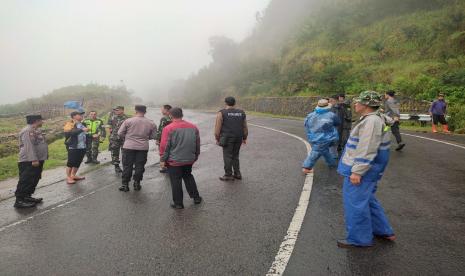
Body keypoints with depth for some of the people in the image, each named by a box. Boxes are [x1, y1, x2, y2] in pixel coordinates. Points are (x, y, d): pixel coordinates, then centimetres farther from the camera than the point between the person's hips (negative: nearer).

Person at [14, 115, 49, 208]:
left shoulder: (35, 130, 15)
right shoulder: (27, 131, -17)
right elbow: (29, 146, -24)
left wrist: (38, 159, 24)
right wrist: (34, 159, -27)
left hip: (38, 160, 10)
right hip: (28, 162, -10)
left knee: (34, 180, 16)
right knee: (26, 181, -6)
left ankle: (27, 197, 27)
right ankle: (19, 200, -1)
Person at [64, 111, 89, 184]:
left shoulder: (82, 124, 15)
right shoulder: (69, 124, -9)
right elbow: (71, 133, -27)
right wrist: (82, 130, -32)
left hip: (82, 147, 7)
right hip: (73, 147, -7)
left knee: (78, 162, 13)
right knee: (71, 162, 0)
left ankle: (73, 175, 26)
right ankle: (68, 177, 11)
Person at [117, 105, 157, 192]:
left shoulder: (128, 121, -7)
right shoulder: (151, 123, -1)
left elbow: (120, 133, -4)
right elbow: (153, 136, 4)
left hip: (129, 146, -1)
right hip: (143, 148, 2)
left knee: (127, 166, 8)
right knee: (139, 166, 10)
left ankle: (125, 184, 12)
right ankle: (137, 184, 16)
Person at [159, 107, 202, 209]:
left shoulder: (168, 129, -12)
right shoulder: (193, 127, 3)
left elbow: (164, 146, -13)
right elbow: (197, 144, 10)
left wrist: (162, 159, -4)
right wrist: (195, 156, 21)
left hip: (174, 161, -5)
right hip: (189, 160, 5)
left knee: (176, 181, 6)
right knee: (188, 177, 23)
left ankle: (178, 203, 12)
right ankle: (196, 197, 25)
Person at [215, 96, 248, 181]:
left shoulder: (221, 113, -5)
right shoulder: (241, 113, 7)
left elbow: (217, 128, -8)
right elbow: (245, 127, 11)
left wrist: (217, 139, 1)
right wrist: (244, 138, 19)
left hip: (227, 138, -5)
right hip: (238, 138, 5)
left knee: (227, 156, 3)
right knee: (235, 156, 16)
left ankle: (228, 175, 7)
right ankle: (237, 174, 18)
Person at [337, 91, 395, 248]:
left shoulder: (371, 121, -21)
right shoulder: (375, 118, 14)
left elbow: (367, 150, -26)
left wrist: (357, 171, -25)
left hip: (361, 168, -11)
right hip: (365, 168, 11)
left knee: (355, 202, -2)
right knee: (366, 199, 22)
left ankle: (359, 239, 11)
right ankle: (384, 231, 33)